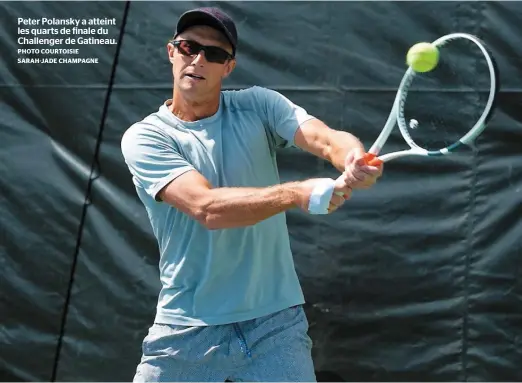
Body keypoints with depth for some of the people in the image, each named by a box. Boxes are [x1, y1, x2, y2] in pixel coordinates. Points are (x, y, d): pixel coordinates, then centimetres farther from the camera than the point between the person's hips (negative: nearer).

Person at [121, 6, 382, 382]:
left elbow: (327, 139, -14)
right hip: (187, 332, -1)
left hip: (276, 324, 2)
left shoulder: (258, 106, 3)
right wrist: (298, 193, -35)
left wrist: (357, 160, -38)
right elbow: (207, 208, -22)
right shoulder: (144, 137, -7)